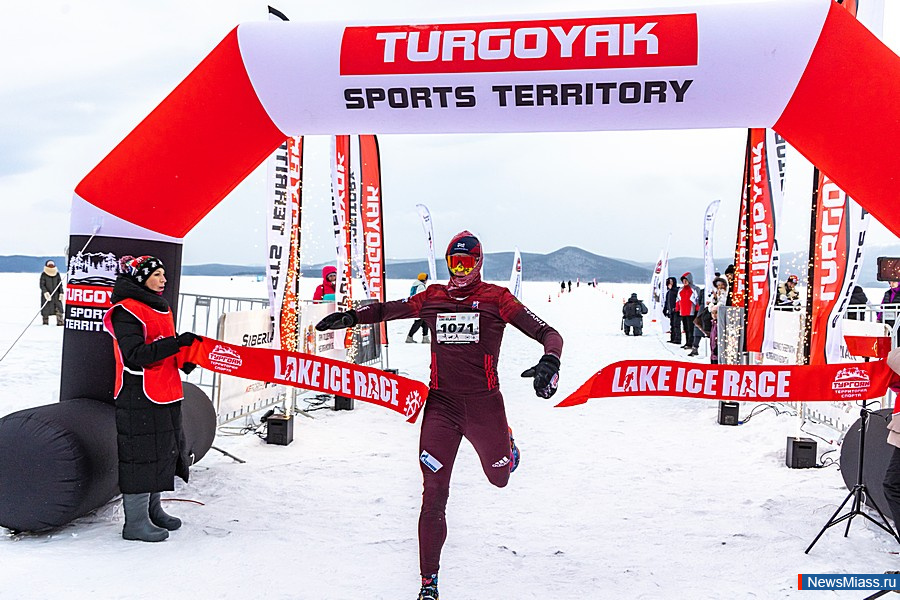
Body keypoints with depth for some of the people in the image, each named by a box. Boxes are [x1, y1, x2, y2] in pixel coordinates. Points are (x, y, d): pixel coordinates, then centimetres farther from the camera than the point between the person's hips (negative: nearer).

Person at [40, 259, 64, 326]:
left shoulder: (57, 274, 8)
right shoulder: (43, 275, -2)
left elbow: (60, 284, 11)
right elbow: (42, 285, -7)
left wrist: (61, 293, 2)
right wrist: (45, 292, -21)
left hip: (56, 294, 2)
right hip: (46, 294, -2)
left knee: (59, 308, -6)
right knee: (46, 309, 1)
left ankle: (60, 321, -4)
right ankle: (45, 321, 13)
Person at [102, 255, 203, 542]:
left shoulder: (159, 307, 16)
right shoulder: (127, 311, -14)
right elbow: (134, 355, -24)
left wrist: (185, 360, 6)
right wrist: (177, 343, -27)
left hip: (166, 394, 10)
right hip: (139, 397, -10)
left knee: (163, 451, 16)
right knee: (142, 455, -5)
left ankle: (152, 510, 30)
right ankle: (135, 522, 5)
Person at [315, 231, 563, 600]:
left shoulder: (497, 299, -4)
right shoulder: (432, 298, 5)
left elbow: (548, 334, -9)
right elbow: (386, 310, 15)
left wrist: (550, 362, -30)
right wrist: (351, 317, -3)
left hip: (483, 404, -1)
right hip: (441, 405, 1)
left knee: (499, 477, 22)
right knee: (434, 495, -4)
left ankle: (506, 441, 59)